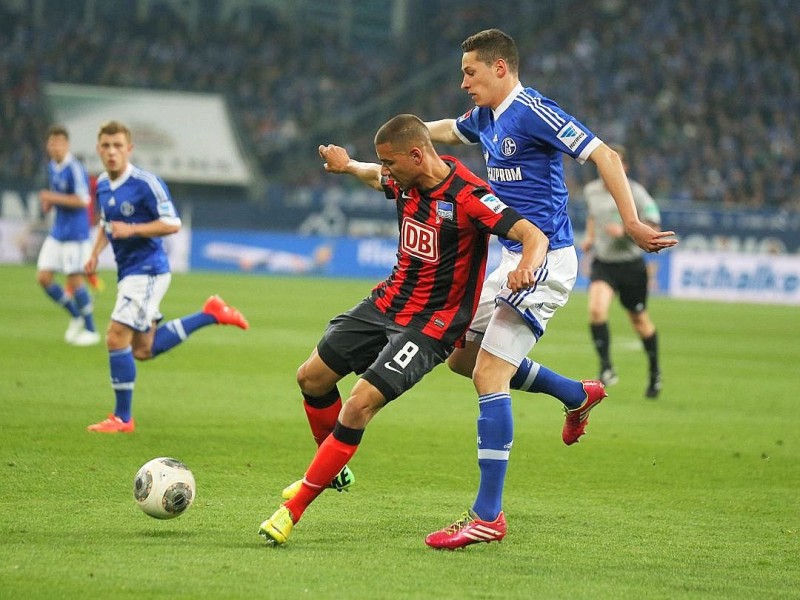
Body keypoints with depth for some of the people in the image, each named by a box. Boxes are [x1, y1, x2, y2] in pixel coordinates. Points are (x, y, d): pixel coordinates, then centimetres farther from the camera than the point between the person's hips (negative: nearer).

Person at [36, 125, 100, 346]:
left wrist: (53, 198, -20)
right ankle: (76, 317, 21)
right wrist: (48, 202, 3)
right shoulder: (52, 167, 9)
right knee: (43, 276, 3)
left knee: (75, 279, -5)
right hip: (57, 233, 8)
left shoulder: (75, 169, -16)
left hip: (75, 234, -8)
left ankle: (91, 331, 8)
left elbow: (82, 200, -21)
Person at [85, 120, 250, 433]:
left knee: (116, 339, -14)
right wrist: (96, 252, 9)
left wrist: (132, 230, -24)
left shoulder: (146, 183, -15)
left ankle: (122, 418, -2)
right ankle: (211, 314, 22)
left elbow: (172, 223, -15)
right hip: (127, 272, 9)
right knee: (143, 350, 11)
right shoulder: (102, 185, 9)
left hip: (147, 270, -9)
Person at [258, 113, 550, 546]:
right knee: (312, 377, 10)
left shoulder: (467, 196, -25)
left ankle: (294, 509, -13)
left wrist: (526, 266, -50)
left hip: (431, 323, -8)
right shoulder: (405, 181, -2)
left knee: (361, 404, -21)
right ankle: (330, 469, 36)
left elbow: (534, 236, -32)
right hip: (389, 301, 8)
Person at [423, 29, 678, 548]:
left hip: (544, 261, -10)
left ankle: (487, 516, -15)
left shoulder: (532, 111, -16)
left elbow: (605, 156, -22)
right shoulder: (486, 118, 12)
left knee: (489, 375, -15)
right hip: (515, 258, 10)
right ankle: (578, 394, 31)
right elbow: (447, 130, 37)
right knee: (463, 358, 18)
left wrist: (632, 224, -27)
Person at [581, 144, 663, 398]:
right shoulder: (591, 191, 3)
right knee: (596, 309, -23)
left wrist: (625, 231, -23)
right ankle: (606, 369, -15)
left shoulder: (635, 192, -12)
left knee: (639, 319, 10)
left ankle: (655, 373, 30)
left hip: (631, 264, -3)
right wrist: (590, 237, 9)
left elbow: (653, 227, -10)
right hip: (602, 263, 3)